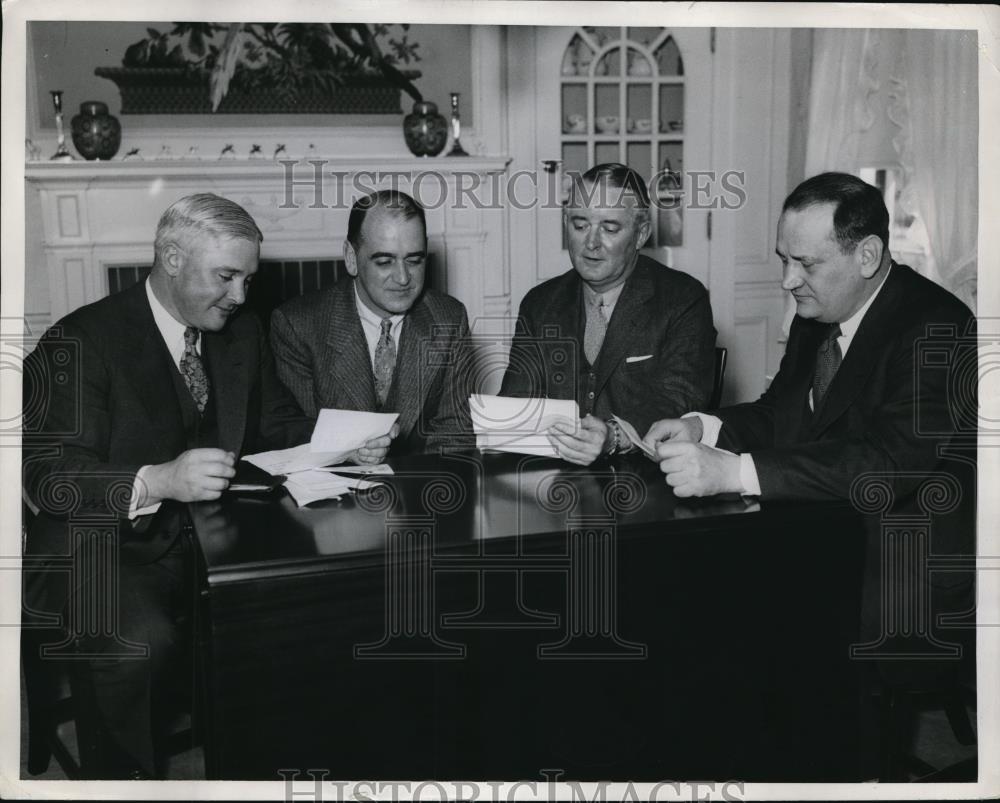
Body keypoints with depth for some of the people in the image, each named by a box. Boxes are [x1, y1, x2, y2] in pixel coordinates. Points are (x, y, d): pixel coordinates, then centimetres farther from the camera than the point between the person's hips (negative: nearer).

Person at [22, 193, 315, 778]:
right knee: (144, 643, -33)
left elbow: (278, 425, 15)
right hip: (109, 549, -5)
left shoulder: (243, 332, 8)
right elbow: (46, 477, -18)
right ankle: (129, 774, -3)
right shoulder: (83, 341, -11)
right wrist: (158, 481, -36)